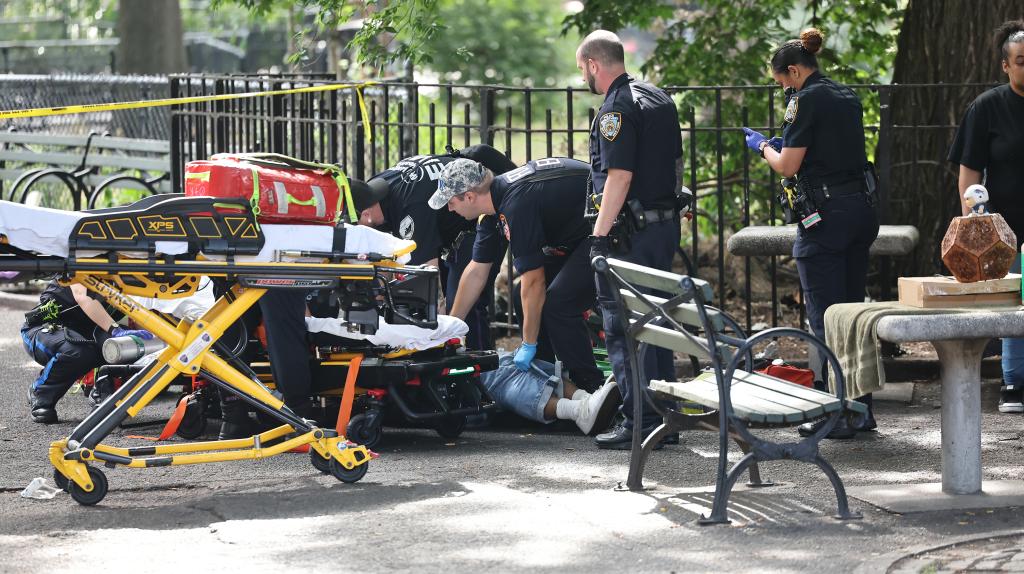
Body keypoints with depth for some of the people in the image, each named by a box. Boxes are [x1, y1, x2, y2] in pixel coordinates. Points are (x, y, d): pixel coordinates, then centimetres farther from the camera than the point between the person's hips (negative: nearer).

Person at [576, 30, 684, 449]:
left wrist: (599, 236, -20)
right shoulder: (659, 98, 14)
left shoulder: (617, 108, -15)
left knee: (622, 327, -5)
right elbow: (676, 163, 20)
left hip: (632, 231, -9)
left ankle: (638, 423, -7)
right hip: (666, 225, 9)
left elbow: (619, 177, -21)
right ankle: (665, 415, 18)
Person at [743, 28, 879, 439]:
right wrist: (787, 144, 26)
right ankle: (860, 408, 17)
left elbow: (788, 166, -11)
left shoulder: (806, 100, -11)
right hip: (861, 210, 8)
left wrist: (763, 146, 9)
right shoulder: (847, 97, 14)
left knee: (824, 316, -4)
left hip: (825, 215, -8)